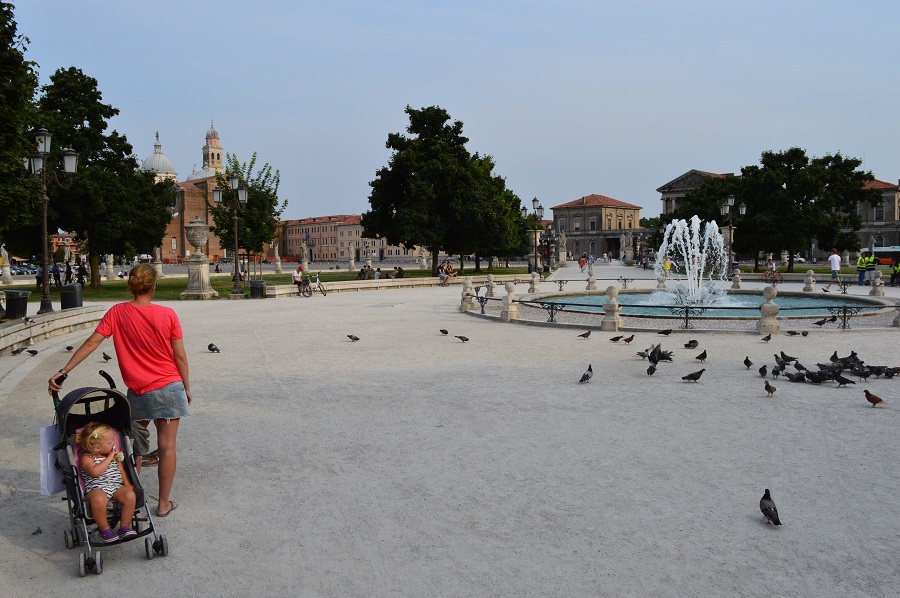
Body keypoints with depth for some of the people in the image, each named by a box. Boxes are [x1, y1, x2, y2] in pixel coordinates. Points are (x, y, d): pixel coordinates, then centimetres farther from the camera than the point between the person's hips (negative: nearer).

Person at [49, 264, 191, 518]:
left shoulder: (117, 312, -5)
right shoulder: (167, 314, -9)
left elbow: (91, 343, -10)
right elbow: (180, 356, -6)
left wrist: (63, 372, -7)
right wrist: (187, 386, 6)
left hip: (139, 393, 2)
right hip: (169, 387, -2)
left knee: (135, 446, 21)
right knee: (167, 446, 5)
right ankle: (164, 503, 12)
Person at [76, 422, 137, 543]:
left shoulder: (114, 454, 20)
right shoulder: (86, 458, 1)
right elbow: (95, 471, -19)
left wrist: (127, 484, 7)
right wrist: (109, 458, -11)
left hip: (117, 487, 5)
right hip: (96, 489, -5)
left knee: (130, 495, -27)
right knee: (98, 500, -40)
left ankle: (124, 526, -10)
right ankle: (105, 529, -17)